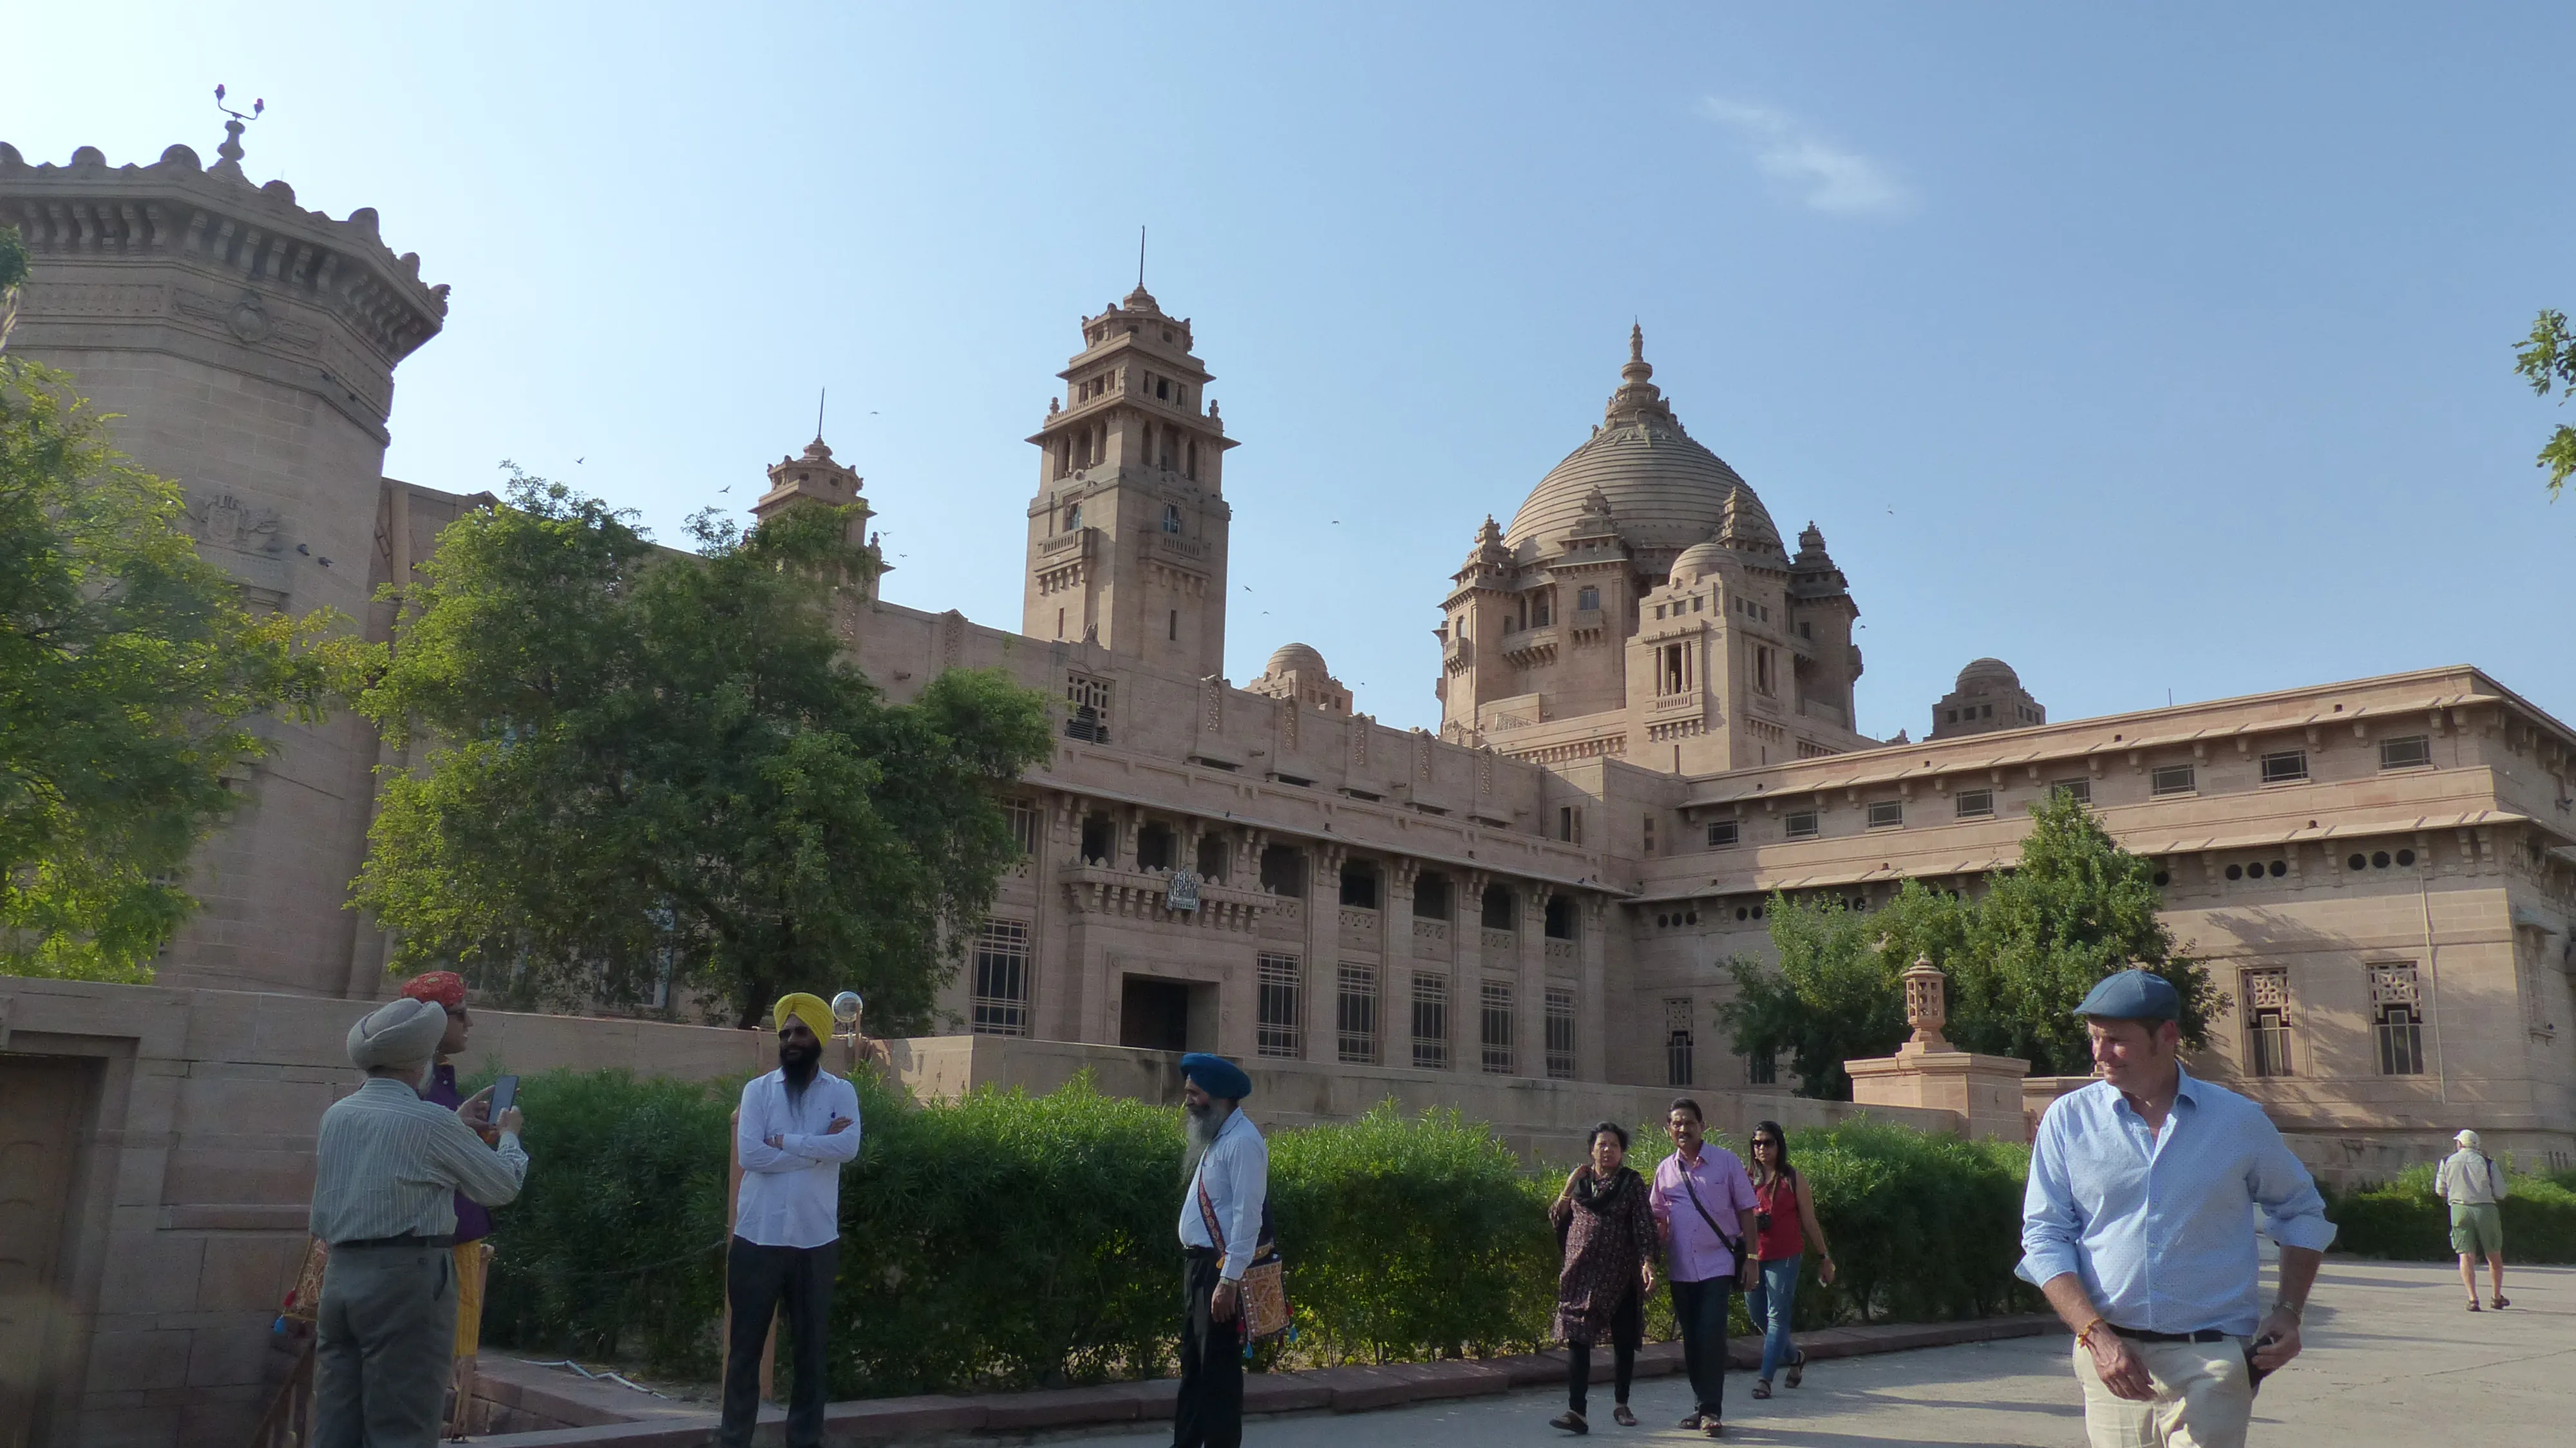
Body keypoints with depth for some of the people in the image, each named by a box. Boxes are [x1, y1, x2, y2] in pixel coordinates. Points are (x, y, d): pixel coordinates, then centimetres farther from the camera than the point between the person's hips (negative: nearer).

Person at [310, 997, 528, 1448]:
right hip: (405, 1279, -7)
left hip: (340, 1275, 7)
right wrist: (510, 1136, 18)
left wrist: (455, 1126, 32)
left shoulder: (336, 1116, 7)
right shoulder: (430, 1122, -13)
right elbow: (502, 1185, -1)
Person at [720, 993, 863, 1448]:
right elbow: (749, 1154, -12)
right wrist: (817, 1146, -12)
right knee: (745, 1344, 7)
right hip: (758, 1236, 0)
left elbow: (848, 1147, -14)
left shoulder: (841, 1092, 3)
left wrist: (784, 1142, -13)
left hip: (816, 1239, 0)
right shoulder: (758, 1089, 2)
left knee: (810, 1347, 9)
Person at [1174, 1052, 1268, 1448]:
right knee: (1193, 1365, 16)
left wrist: (1229, 1281, -24)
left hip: (1221, 1268, -10)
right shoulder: (1215, 1137, 13)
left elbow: (1248, 1217, -22)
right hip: (1198, 1263, 10)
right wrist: (1197, 1268, 14)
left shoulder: (1243, 1141, -17)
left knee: (1219, 1369, -2)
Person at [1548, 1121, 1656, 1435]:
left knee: (1624, 1342, 8)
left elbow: (1644, 1224, -5)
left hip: (1621, 1275, -1)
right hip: (1582, 1274, 1)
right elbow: (1558, 1220, 11)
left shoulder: (1631, 1181, 3)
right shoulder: (1580, 1181, 11)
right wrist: (1568, 1189, -2)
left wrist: (1648, 1262, -16)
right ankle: (1576, 1411, -12)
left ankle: (1621, 1405, 25)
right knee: (1577, 1340, -9)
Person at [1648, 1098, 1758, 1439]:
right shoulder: (1665, 1169, 7)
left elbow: (1746, 1210, 1)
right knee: (1691, 1339, 9)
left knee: (1711, 1336, -12)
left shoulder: (1726, 1161, -2)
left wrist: (1750, 1258, -4)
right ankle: (1700, 1406, 20)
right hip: (1681, 1268, 4)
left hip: (1717, 1264, -4)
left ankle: (1711, 1410, -4)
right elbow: (1658, 1218, 14)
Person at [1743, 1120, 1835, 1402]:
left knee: (1777, 1316, -5)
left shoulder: (1792, 1179, 1)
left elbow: (1809, 1221, 5)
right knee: (1756, 1316, 10)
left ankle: (1765, 1378, -2)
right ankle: (1795, 1357, 33)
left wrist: (1824, 1256, 7)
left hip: (1785, 1257, -4)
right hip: (1752, 1257, 4)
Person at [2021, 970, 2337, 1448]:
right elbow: (2045, 1238, 0)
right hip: (2111, 1356, 1)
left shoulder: (2238, 1121, 4)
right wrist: (2096, 1335, -11)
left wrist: (2288, 1312, 7)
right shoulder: (2068, 1119, 2)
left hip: (2210, 1360, -1)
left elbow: (2301, 1212, 19)